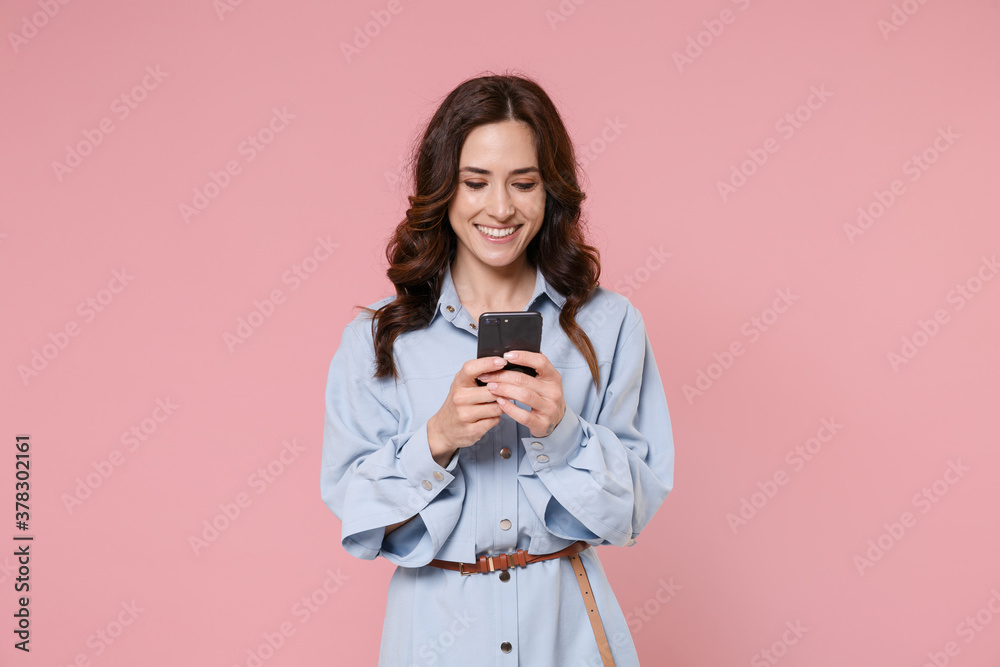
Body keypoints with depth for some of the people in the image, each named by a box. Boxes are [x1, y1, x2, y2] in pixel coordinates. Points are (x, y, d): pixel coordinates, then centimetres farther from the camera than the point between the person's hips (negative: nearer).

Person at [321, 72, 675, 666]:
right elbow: (355, 514, -8)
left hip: (564, 618, 1)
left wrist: (560, 431, -22)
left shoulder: (609, 324, -4)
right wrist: (437, 438, -23)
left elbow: (639, 500, -5)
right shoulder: (376, 337, -5)